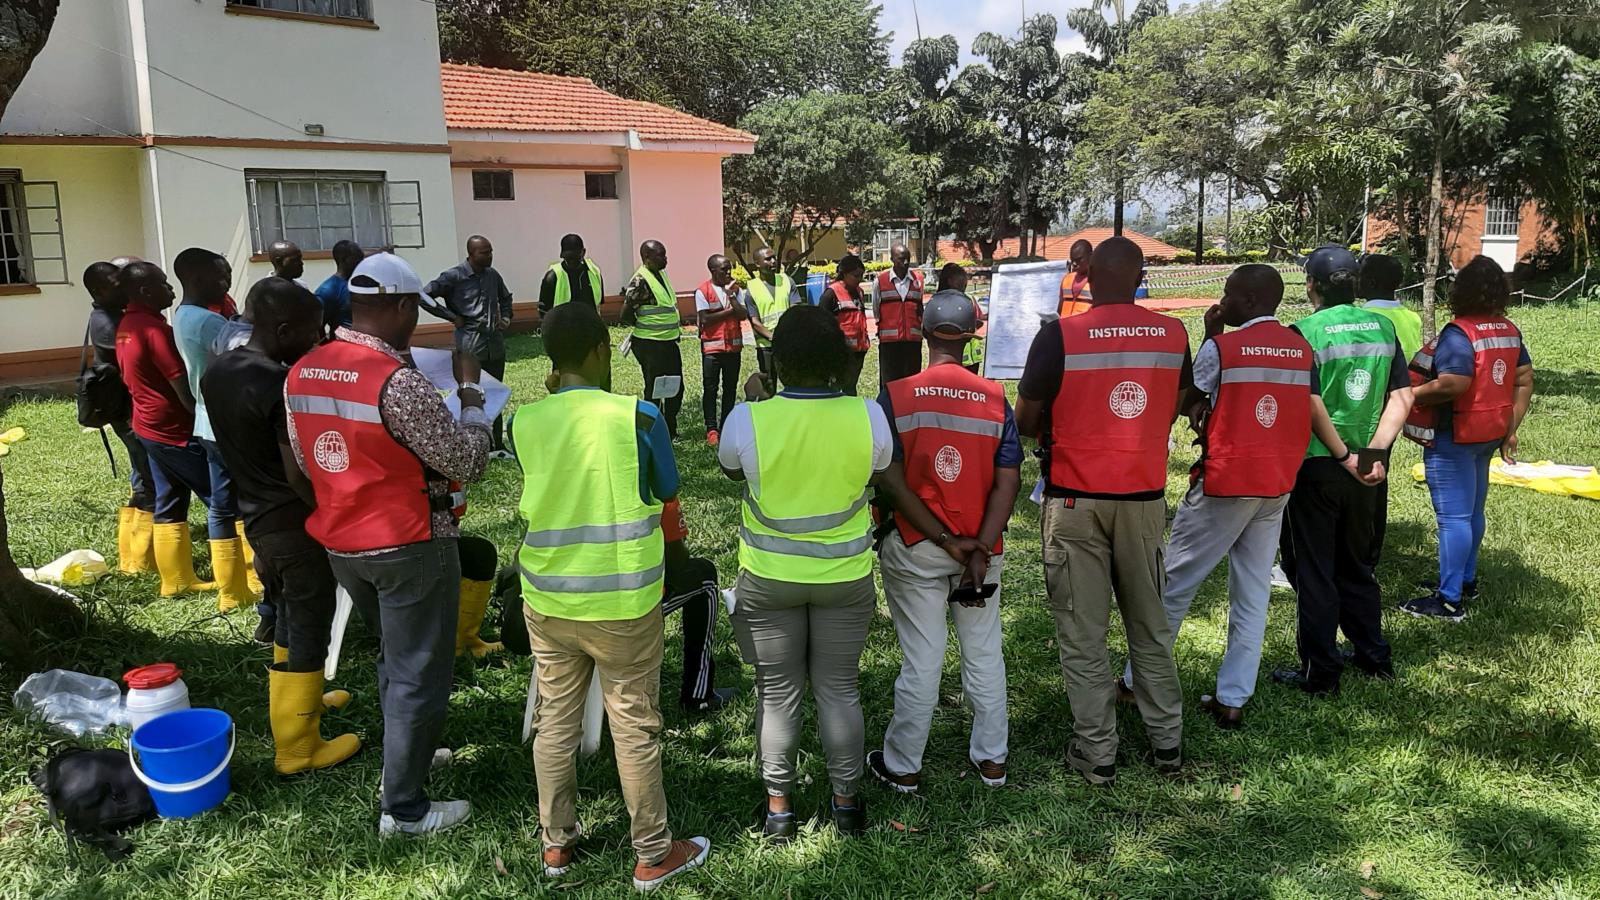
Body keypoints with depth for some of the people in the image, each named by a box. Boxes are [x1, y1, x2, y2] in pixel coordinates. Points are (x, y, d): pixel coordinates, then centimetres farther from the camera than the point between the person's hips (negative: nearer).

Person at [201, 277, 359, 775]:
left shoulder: (216, 373, 3)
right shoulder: (285, 385, -24)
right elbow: (300, 475, -24)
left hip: (256, 518, 9)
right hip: (297, 524, -9)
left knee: (288, 614, 26)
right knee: (308, 631, 4)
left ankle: (297, 698, 45)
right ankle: (297, 747, 14)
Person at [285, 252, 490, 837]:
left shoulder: (300, 373, -1)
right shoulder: (398, 380, -25)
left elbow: (306, 462, 10)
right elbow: (468, 462, -19)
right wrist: (470, 391, -7)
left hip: (340, 543, 8)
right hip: (410, 547, -8)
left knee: (393, 658, 27)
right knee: (418, 674, 7)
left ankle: (406, 754, 45)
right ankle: (404, 808, 18)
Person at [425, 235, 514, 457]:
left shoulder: (492, 275, 11)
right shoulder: (454, 276, -8)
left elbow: (505, 298, 30)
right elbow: (424, 295, -13)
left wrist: (506, 318, 12)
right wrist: (453, 317, -12)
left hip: (495, 345, 6)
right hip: (470, 346, -6)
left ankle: (496, 446, 20)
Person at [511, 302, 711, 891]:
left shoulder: (525, 421, -5)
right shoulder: (637, 417, -16)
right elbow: (667, 493, -1)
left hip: (547, 599, 4)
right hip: (622, 602, -4)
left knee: (556, 720, 18)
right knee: (635, 727, 9)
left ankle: (556, 843, 33)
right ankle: (654, 854, 24)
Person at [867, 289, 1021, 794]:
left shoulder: (896, 397, -10)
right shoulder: (995, 399, -4)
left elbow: (890, 480, -13)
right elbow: (1008, 482, -8)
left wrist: (935, 534, -3)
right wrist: (980, 551, -11)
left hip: (915, 550, -2)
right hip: (979, 547, 2)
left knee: (921, 661, 8)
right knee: (984, 655, 17)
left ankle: (903, 767, 22)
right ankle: (991, 760, 30)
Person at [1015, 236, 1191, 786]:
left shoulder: (1060, 335, -13)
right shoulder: (1173, 335, -2)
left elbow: (1026, 423, -7)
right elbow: (1170, 414, 10)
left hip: (1075, 499, -3)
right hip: (1144, 497, 4)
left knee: (1082, 632, 6)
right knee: (1150, 623, 18)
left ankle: (1096, 753, 14)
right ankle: (1168, 740, 27)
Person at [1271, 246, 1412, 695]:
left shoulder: (1305, 332, -13)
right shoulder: (1382, 327, 3)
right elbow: (1402, 397, 1)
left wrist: (1343, 455, -8)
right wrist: (1374, 451, -5)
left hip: (1315, 467, -6)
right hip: (1369, 469, 6)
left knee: (1313, 572, 5)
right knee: (1357, 565, 22)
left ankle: (1320, 672, 11)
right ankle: (1373, 654, 32)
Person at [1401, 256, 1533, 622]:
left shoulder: (1459, 332, -19)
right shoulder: (1509, 330, 8)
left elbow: (1452, 385, -28)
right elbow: (1524, 381, 10)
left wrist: (1410, 395, -15)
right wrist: (1510, 429, 13)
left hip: (1455, 437, -9)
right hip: (1490, 435, 9)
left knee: (1453, 515, -6)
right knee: (1473, 510, 19)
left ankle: (1449, 600, -2)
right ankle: (1466, 580, 32)